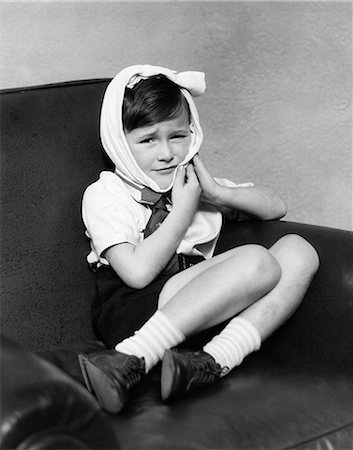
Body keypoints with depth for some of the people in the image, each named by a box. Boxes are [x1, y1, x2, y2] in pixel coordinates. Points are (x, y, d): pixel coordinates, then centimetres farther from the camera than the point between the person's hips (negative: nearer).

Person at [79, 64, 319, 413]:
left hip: (196, 311, 7)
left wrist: (217, 192, 2)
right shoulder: (104, 195, 1)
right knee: (256, 261, -25)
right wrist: (183, 209, -8)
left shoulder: (190, 183, 20)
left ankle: (213, 361, -29)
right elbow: (138, 272, -14)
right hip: (129, 312, -7)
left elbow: (276, 207, 18)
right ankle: (128, 365, -34)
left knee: (298, 251, -10)